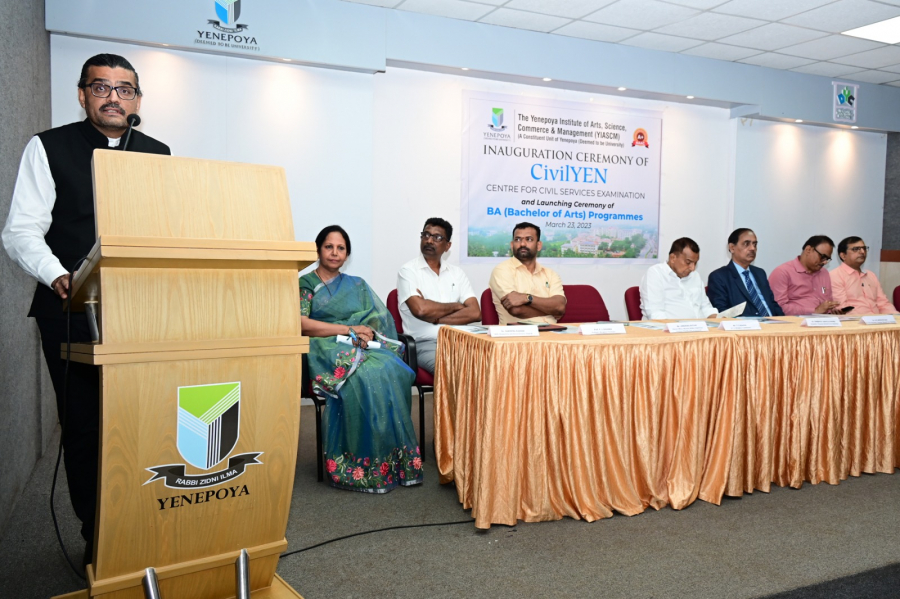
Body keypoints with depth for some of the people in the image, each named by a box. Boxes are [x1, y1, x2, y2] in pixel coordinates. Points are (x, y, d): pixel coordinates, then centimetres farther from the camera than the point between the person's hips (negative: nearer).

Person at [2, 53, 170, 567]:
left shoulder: (158, 154, 13)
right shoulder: (48, 148, 3)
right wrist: (58, 276, -21)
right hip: (73, 312, -2)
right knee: (85, 427, 3)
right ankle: (97, 538, 18)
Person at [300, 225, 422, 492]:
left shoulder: (357, 285, 26)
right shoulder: (305, 284, 13)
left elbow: (377, 320, 16)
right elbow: (301, 323, -4)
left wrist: (368, 333, -10)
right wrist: (349, 329, -10)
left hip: (366, 348, 4)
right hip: (327, 351, -3)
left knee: (391, 372, -31)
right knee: (365, 377, -36)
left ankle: (394, 458, -27)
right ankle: (362, 463, -29)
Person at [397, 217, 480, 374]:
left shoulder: (456, 272, 15)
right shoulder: (408, 271, 2)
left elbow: (475, 313, 2)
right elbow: (420, 309, -15)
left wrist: (433, 317, -8)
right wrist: (455, 306, 1)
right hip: (425, 343, -4)